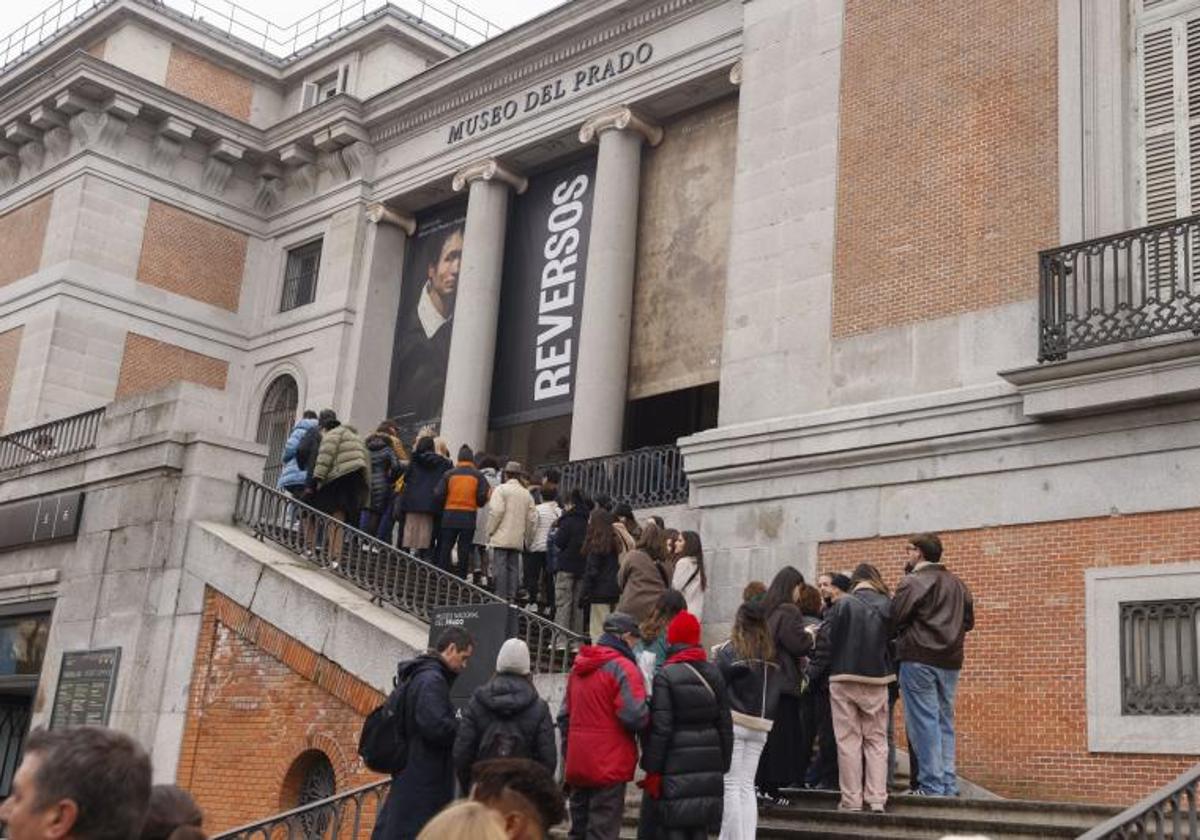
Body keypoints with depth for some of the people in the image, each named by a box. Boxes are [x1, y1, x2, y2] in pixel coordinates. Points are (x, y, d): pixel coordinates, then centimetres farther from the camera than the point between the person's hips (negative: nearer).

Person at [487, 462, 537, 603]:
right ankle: (511, 598, 7)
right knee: (513, 567, 8)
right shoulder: (527, 494, 12)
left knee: (500, 567, -4)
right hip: (518, 539, 5)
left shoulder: (501, 489, -4)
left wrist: (490, 531, -5)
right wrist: (526, 538, 18)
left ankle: (501, 598, -8)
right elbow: (531, 519, 10)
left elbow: (496, 511, -13)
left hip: (501, 537, -5)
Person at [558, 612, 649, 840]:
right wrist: (648, 714, 0)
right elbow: (635, 716, -21)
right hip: (609, 765, -7)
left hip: (577, 764, 8)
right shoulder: (622, 667, -12)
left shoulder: (578, 667, 14)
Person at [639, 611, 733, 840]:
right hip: (709, 764, 5)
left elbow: (660, 728, -12)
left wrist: (652, 770, -7)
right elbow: (725, 724, 9)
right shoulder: (713, 673, 7)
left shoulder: (666, 675, -9)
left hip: (676, 764, -5)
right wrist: (723, 765, 15)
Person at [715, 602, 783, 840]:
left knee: (731, 785, 1)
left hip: (733, 722, -5)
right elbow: (777, 690, 10)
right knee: (747, 786, 12)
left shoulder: (730, 650, -9)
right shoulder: (772, 655, 7)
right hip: (761, 727, 5)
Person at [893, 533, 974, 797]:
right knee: (945, 722, 12)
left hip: (919, 659, -6)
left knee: (924, 722, -3)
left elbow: (895, 619, -12)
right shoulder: (957, 584, 12)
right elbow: (968, 621, 16)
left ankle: (931, 785, -4)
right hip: (950, 661, 6)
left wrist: (901, 637, 7)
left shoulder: (912, 582, -10)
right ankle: (949, 785, 12)